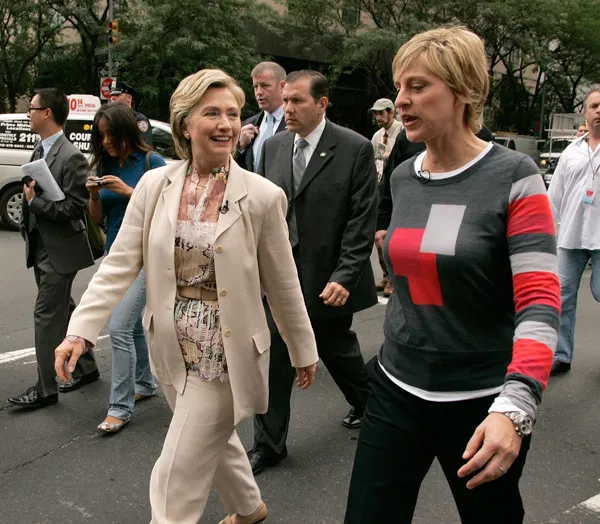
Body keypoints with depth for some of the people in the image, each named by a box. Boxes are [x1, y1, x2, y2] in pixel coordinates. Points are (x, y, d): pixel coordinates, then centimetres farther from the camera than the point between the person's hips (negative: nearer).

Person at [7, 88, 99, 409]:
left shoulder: (71, 157, -18)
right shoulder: (39, 150, 9)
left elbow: (73, 208, -21)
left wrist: (34, 200, -16)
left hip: (60, 249, -9)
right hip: (40, 247, 9)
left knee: (47, 316, -3)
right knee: (63, 311, 17)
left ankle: (46, 389, 8)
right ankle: (85, 368, 32)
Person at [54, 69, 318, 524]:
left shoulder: (262, 196, -11)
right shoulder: (154, 185, -3)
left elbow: (283, 285, -3)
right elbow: (120, 265, -3)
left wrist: (304, 351, 5)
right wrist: (81, 330, -13)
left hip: (224, 354, -4)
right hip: (172, 350, 5)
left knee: (177, 485, 1)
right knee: (214, 438, 27)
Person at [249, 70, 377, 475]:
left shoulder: (355, 149, -10)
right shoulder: (274, 146, 5)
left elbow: (362, 220, -12)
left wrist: (344, 276, -18)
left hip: (329, 278, -3)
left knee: (336, 348, 16)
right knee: (273, 358, 4)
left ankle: (367, 403, 47)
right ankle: (269, 445, 20)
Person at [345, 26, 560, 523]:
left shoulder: (514, 177, -13)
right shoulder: (402, 178, 4)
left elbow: (540, 304, -20)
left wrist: (514, 407, -32)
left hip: (482, 403, -4)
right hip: (396, 393, 4)